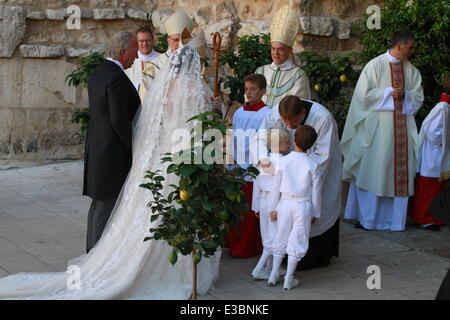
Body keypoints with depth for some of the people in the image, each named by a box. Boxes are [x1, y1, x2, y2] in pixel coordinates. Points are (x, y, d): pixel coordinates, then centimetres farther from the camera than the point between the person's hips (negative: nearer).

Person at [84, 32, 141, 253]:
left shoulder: (98, 73, 11)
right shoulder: (117, 78, -19)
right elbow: (119, 120, -23)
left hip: (97, 149, 10)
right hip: (113, 152, -10)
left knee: (99, 202, 17)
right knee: (107, 204, -4)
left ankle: (93, 250, 25)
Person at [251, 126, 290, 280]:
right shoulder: (281, 162, -17)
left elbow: (257, 184, 10)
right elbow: (278, 186, -19)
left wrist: (256, 206, 17)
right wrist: (274, 209, -16)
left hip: (263, 200, 8)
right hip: (275, 202, -8)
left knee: (267, 237, 15)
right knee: (274, 237, -1)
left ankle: (269, 268, 23)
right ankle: (259, 270, -3)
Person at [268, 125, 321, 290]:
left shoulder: (283, 161, -7)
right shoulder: (313, 166, -8)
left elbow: (276, 186, -1)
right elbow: (316, 192, -3)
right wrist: (316, 213, 6)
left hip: (285, 204, 2)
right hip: (303, 206, -2)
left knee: (281, 238, 16)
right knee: (297, 242, 7)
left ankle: (274, 275, 22)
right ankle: (289, 279, 9)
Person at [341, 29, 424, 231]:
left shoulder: (412, 70, 12)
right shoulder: (375, 65, -3)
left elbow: (419, 97, 11)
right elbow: (364, 94, -7)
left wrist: (404, 94, -8)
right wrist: (389, 92, -11)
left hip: (403, 127, 5)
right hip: (378, 127, -5)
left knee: (400, 173, 3)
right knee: (373, 172, -2)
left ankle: (394, 218, 10)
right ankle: (366, 218, 7)